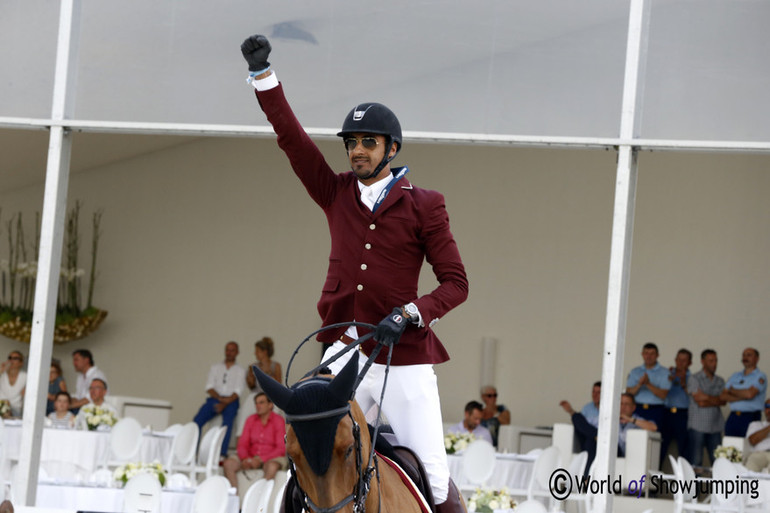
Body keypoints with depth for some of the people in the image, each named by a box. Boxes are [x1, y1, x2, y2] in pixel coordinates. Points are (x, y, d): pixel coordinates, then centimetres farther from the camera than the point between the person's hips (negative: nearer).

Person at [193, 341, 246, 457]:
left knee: (227, 422, -34)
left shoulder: (240, 370, 13)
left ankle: (222, 454, -40)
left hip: (231, 401, -3)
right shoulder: (215, 367, 21)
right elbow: (209, 387, 9)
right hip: (214, 399, 3)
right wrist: (219, 398, -11)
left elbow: (238, 391, 0)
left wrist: (224, 404, -16)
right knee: (197, 421, -23)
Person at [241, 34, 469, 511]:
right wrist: (262, 73, -2)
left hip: (404, 356, -3)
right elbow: (291, 135, 5)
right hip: (345, 352, 3)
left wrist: (409, 313, -18)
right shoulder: (337, 194, 10)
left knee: (433, 474, -5)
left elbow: (455, 283, -3)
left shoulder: (423, 206, 0)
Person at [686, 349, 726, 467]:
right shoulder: (694, 379, 3)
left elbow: (723, 401, 2)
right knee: (695, 461, -6)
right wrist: (715, 399, 0)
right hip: (698, 427, -4)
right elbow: (698, 398, -10)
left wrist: (707, 402, -11)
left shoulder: (720, 381, 16)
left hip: (715, 427, 4)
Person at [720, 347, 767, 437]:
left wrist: (732, 390, 1)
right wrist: (742, 397, -8)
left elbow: (750, 394, -16)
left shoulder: (760, 377, -1)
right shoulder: (735, 376, 16)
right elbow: (723, 396, 7)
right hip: (733, 418, 5)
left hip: (750, 419, -5)